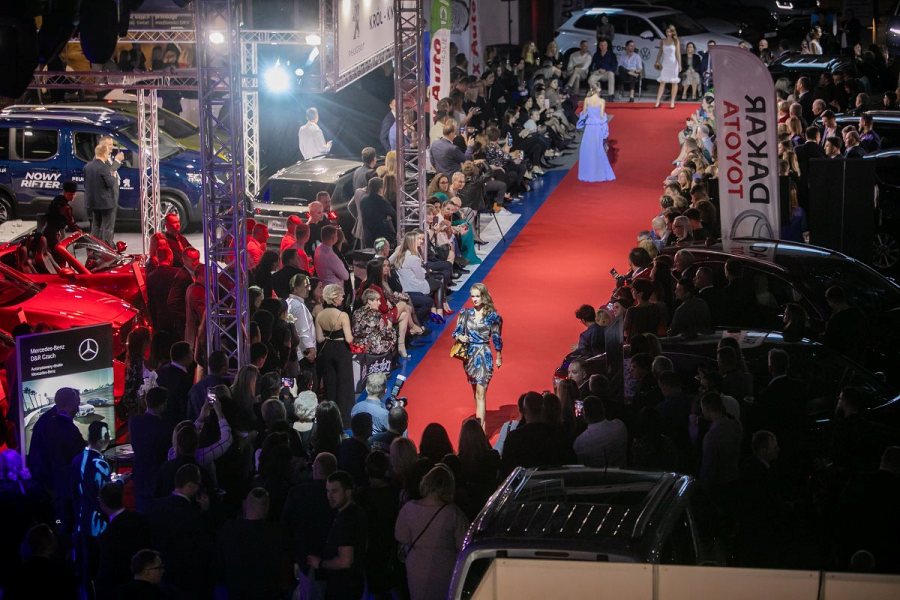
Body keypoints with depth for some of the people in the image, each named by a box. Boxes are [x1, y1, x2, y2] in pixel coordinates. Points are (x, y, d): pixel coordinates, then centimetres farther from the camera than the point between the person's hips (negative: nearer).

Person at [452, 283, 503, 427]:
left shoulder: (492, 316, -5)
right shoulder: (465, 313, 3)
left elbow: (496, 337, 3)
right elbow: (456, 332, 6)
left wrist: (498, 357, 10)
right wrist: (460, 337, -18)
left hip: (484, 356, -4)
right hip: (469, 355, 4)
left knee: (480, 393, -11)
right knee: (475, 392, 15)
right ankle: (480, 423, 27)